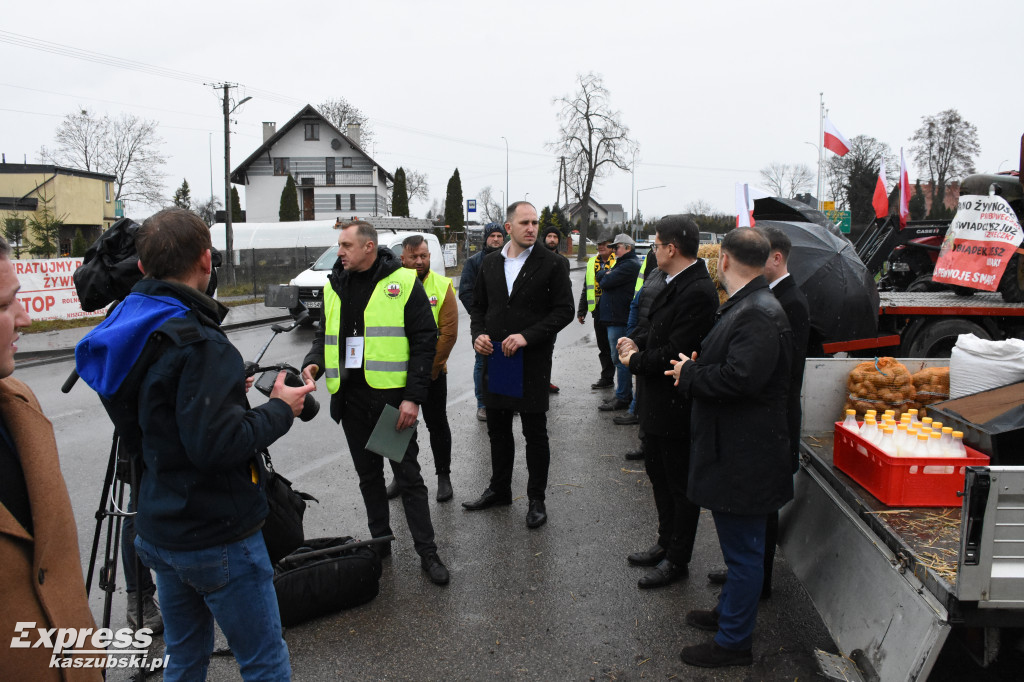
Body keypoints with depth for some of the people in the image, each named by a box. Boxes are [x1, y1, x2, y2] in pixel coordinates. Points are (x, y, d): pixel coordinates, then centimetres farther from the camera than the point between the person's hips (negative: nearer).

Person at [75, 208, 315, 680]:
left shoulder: (129, 336, 5)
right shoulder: (197, 343, -23)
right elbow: (216, 444, -28)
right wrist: (279, 409, -13)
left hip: (159, 530, 9)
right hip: (218, 539, -9)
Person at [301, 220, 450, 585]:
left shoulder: (403, 282, -6)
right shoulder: (334, 286, 10)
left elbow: (425, 340, -9)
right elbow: (324, 335, 20)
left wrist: (413, 397, -14)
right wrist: (313, 363, -3)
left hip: (392, 397, -5)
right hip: (350, 397, 5)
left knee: (407, 475, 2)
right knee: (368, 474, 15)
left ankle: (427, 552, 12)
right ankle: (380, 543, 30)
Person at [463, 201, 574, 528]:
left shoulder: (551, 263, -6)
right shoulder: (490, 263, 8)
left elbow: (564, 310, -9)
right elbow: (478, 305, 16)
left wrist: (527, 336, -19)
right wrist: (478, 334, -4)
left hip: (533, 360, -4)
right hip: (494, 356, 5)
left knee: (535, 433, 5)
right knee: (498, 428, 16)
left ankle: (536, 499, 19)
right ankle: (499, 489, 33)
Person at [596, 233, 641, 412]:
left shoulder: (630, 265, -14)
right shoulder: (623, 263, 21)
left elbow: (606, 282, -19)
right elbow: (599, 276, 17)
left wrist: (604, 277, 1)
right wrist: (606, 275, -3)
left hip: (620, 319, -11)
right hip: (616, 318, 11)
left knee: (620, 358, -7)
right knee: (621, 358, 15)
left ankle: (622, 398, -2)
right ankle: (626, 394, 23)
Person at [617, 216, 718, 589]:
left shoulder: (698, 292, -24)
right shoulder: (671, 282, 6)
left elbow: (676, 352, -27)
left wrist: (636, 361, -13)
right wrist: (635, 341, -3)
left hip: (676, 404, -10)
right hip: (657, 402, 10)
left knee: (680, 485, 7)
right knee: (658, 474, 23)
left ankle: (677, 560, 24)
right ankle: (666, 544, 40)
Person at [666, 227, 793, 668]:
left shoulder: (759, 314, -23)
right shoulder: (744, 306, 11)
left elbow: (740, 378, -33)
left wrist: (689, 374, -18)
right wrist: (695, 370, -1)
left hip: (745, 456, -11)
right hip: (734, 449, 11)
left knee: (743, 550, 5)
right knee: (739, 545, 25)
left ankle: (734, 641, 19)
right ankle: (729, 612, 43)